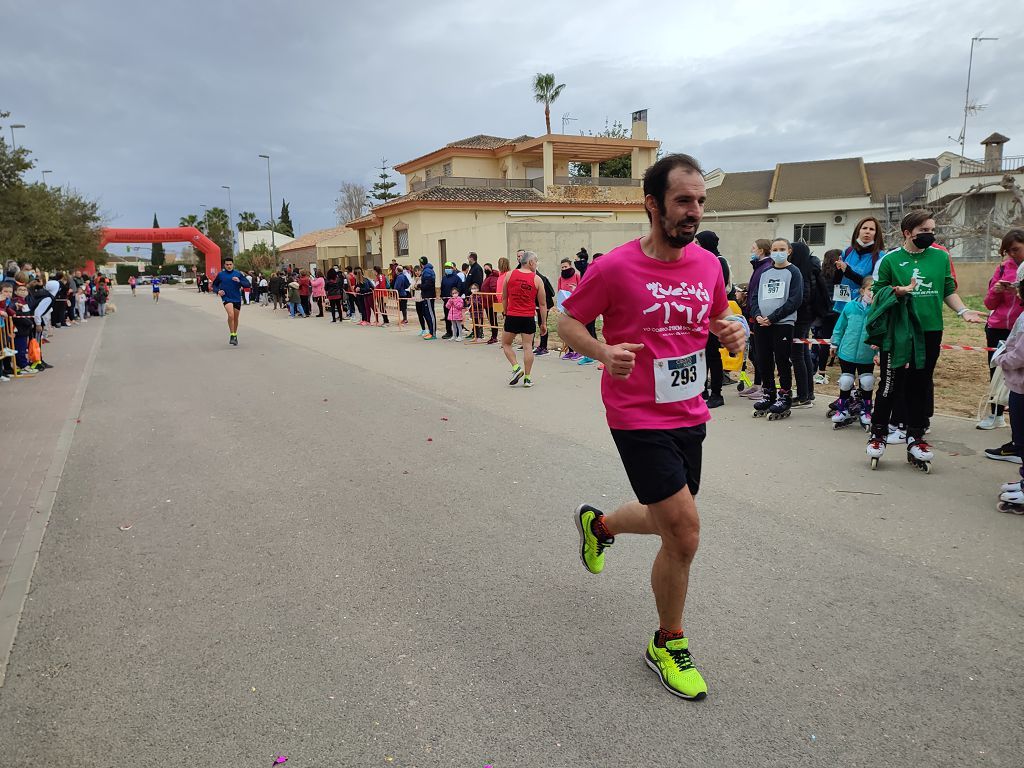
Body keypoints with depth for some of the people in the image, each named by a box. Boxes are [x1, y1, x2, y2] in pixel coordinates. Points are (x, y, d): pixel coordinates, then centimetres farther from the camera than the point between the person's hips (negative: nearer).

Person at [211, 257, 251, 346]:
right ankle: (232, 335, -14)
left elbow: (249, 284, -4)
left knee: (235, 318, 13)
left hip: (237, 299, 2)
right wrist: (218, 291, -4)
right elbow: (214, 285, 15)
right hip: (226, 298, -2)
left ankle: (235, 335, 34)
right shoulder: (220, 274, 1)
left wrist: (239, 281, -19)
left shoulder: (238, 274, -1)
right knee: (231, 315, -25)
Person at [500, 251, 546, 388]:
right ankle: (527, 378, 8)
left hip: (512, 316, 0)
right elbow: (542, 304, 0)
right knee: (528, 347, 5)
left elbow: (504, 298, 8)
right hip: (529, 318, 0)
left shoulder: (510, 275, 1)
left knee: (506, 344, 16)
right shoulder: (537, 279, -2)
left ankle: (516, 367, 1)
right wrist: (544, 322, 7)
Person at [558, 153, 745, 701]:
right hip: (639, 420, -7)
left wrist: (731, 332, -5)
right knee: (684, 531, -9)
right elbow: (567, 322, -5)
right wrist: (603, 352, -24)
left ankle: (597, 524, 52)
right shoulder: (614, 268, -15)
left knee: (670, 523, 20)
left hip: (690, 415, 7)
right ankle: (668, 645, 16)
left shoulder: (708, 265, 3)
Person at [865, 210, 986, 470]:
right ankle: (878, 434, 12)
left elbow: (948, 291, 14)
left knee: (921, 385, 9)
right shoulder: (890, 259, -2)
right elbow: (877, 292, 1)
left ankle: (915, 437, 20)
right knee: (890, 384, -1)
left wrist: (963, 311, -1)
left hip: (930, 331, 4)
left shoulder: (941, 257, 8)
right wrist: (898, 291, -18)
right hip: (898, 333, -3)